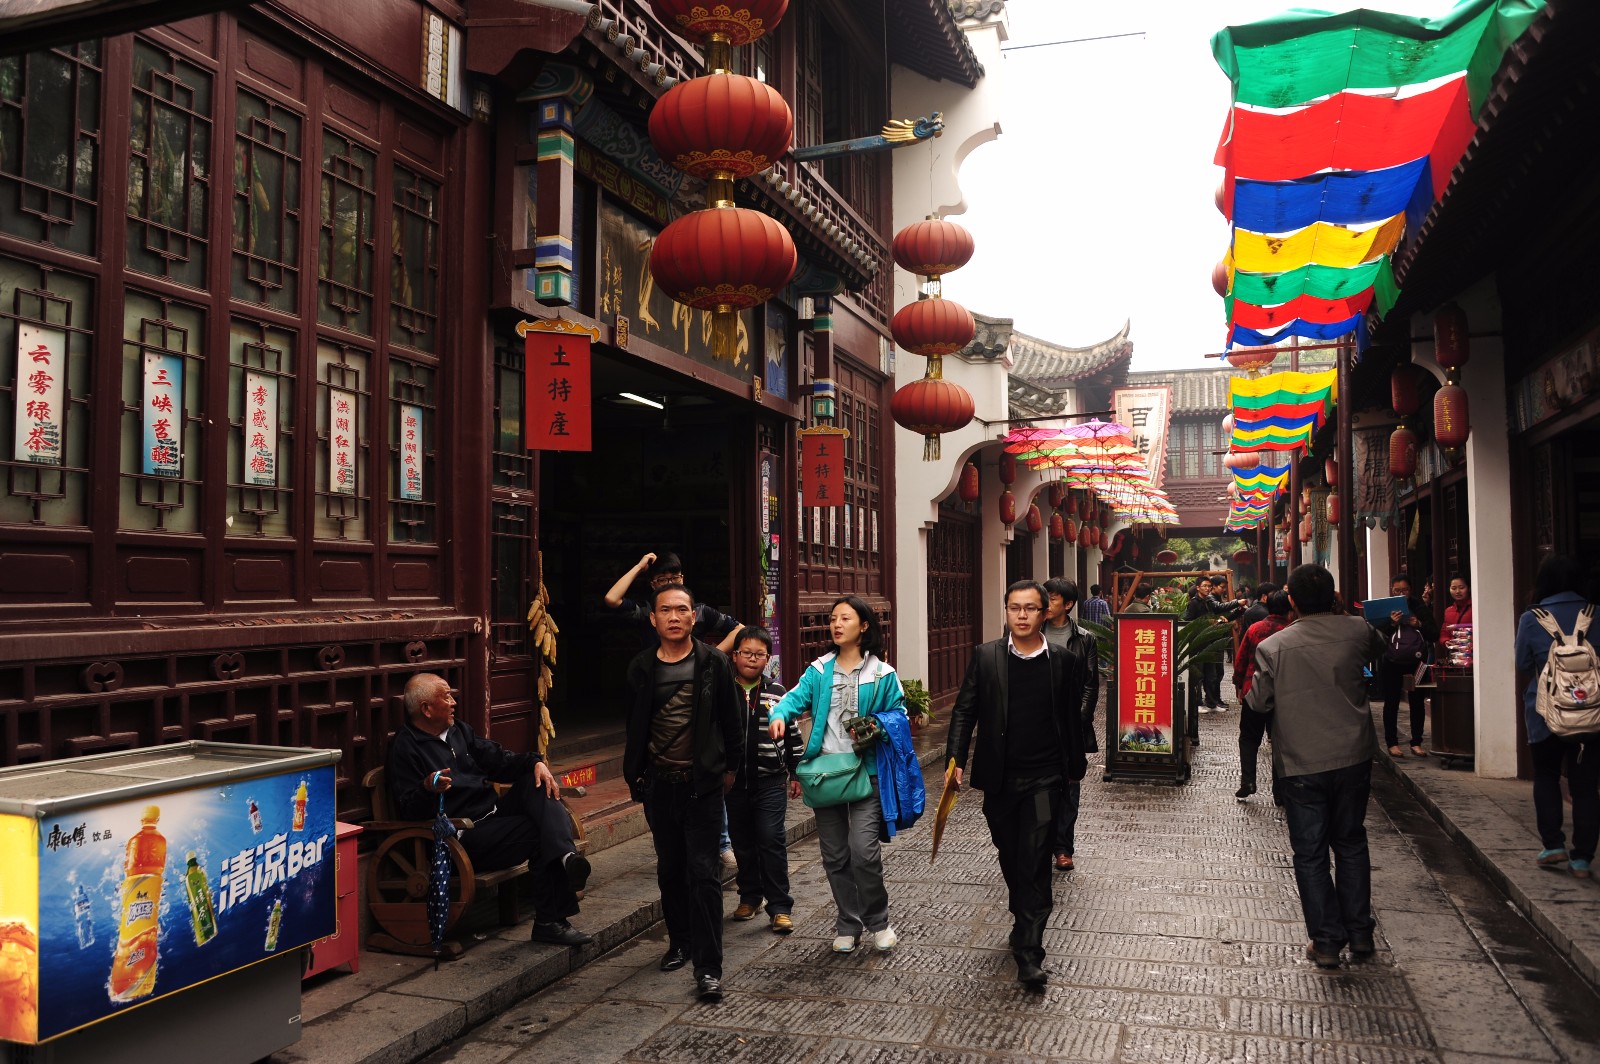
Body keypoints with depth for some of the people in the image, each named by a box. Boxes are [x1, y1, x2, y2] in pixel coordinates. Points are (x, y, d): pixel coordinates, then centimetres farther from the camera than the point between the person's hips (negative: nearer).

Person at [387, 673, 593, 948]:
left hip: (494, 813, 9)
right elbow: (409, 812, -15)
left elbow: (497, 759, 17)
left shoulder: (458, 730, 19)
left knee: (538, 784, -13)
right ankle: (551, 920, -22)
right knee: (541, 831, -23)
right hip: (465, 837, -8)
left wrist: (536, 762, -2)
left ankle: (565, 855, -36)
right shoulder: (404, 749, -8)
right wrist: (427, 789, -37)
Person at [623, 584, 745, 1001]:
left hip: (702, 784, -3)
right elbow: (634, 726, 11)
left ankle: (708, 967, -1)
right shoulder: (642, 668, 3)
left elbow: (732, 720, 3)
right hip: (658, 785, 3)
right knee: (670, 870, 16)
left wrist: (729, 767, 5)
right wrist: (634, 774, 9)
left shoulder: (714, 663, -4)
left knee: (704, 873, -5)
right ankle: (680, 941, 35)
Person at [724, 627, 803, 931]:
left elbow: (792, 735, 9)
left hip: (770, 780, -1)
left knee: (771, 839, -7)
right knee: (742, 842, 11)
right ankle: (750, 897, 28)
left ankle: (779, 907, 1)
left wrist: (796, 774, 8)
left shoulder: (777, 693, 3)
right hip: (734, 780, 2)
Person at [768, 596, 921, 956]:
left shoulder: (882, 674, 0)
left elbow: (898, 716, 5)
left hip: (867, 772, -3)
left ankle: (877, 921, 12)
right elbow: (796, 697, -9)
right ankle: (848, 924, 27)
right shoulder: (818, 670, 6)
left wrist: (876, 727, -15)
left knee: (864, 851, -13)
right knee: (834, 855, 10)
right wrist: (780, 714, -31)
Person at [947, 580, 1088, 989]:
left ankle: (1029, 954, -4)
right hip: (999, 778, 2)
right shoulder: (985, 657, 0)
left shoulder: (1064, 661, 0)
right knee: (1011, 859, 15)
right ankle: (1027, 918, 38)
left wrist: (1076, 767, 14)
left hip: (1043, 779, -2)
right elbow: (965, 711, -1)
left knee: (1034, 861, -7)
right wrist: (957, 760, -11)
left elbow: (1073, 719, 8)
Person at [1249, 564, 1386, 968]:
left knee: (1310, 854, 8)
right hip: (1353, 757, 3)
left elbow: (1258, 703, -5)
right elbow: (1380, 649, 19)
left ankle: (1326, 942, 13)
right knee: (1351, 844, 19)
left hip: (1302, 764, -3)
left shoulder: (1273, 647, -12)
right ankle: (1360, 934, 25)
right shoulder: (1357, 631, -5)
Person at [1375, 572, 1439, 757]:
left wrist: (1419, 625, -20)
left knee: (1417, 701, 4)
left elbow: (1434, 635, -1)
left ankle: (1416, 742, 13)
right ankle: (1392, 743, 10)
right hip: (1391, 663, -1)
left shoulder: (1419, 607, 1)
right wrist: (1391, 623, -29)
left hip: (1415, 660, 2)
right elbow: (1377, 634, -12)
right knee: (1391, 702, 4)